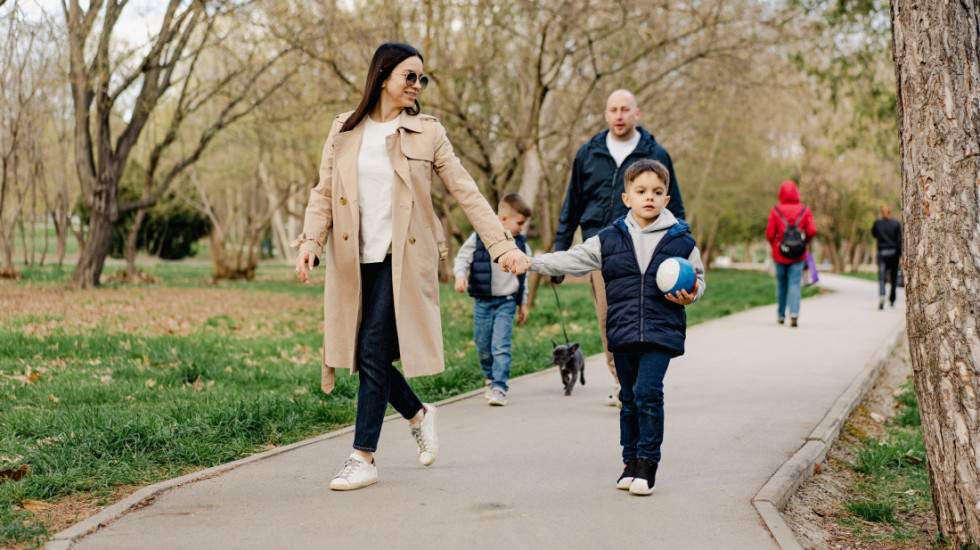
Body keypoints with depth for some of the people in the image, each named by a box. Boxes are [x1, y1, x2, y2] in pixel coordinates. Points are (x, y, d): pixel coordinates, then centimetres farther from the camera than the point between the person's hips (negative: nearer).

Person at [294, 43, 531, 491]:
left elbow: (467, 193, 2)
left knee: (374, 353, -9)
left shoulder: (427, 133, 3)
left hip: (400, 260, -3)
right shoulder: (344, 130, 8)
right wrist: (310, 241, -8)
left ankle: (364, 458, 1)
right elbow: (323, 193, 8)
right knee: (362, 354, 6)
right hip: (352, 261, 3)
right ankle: (418, 414, 32)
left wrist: (502, 244, -5)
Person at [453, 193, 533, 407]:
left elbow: (523, 275, 15)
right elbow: (462, 259, 2)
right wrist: (460, 275, -19)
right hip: (483, 302, 0)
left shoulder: (521, 244, 7)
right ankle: (490, 378, 33)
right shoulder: (479, 238, -4)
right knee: (483, 346, 9)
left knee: (501, 345, -11)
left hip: (506, 303, 1)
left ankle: (499, 387, -8)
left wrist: (523, 303, 17)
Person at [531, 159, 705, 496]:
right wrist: (530, 261, 0)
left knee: (647, 390, -15)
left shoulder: (681, 241, 3)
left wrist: (690, 295, -9)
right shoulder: (609, 240, 6)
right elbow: (572, 260, 7)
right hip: (623, 332, 3)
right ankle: (631, 462, 22)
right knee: (629, 397, 9)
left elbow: (697, 279, 13)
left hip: (662, 332, -2)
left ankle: (648, 462, -2)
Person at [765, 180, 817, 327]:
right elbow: (812, 231, -10)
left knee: (781, 284, 14)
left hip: (780, 254, 0)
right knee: (795, 284, 0)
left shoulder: (775, 211, -4)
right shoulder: (805, 210, -2)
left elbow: (769, 234, -7)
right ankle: (794, 313, -19)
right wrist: (804, 242, 9)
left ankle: (781, 315, 25)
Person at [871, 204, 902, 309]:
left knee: (881, 278, -5)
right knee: (893, 278, 13)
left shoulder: (877, 223, -1)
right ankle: (891, 301, 20)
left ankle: (881, 295, -31)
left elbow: (873, 234, 18)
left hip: (881, 253, 0)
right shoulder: (896, 224, -2)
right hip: (893, 253, 0)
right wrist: (901, 255, -3)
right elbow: (899, 241, -5)